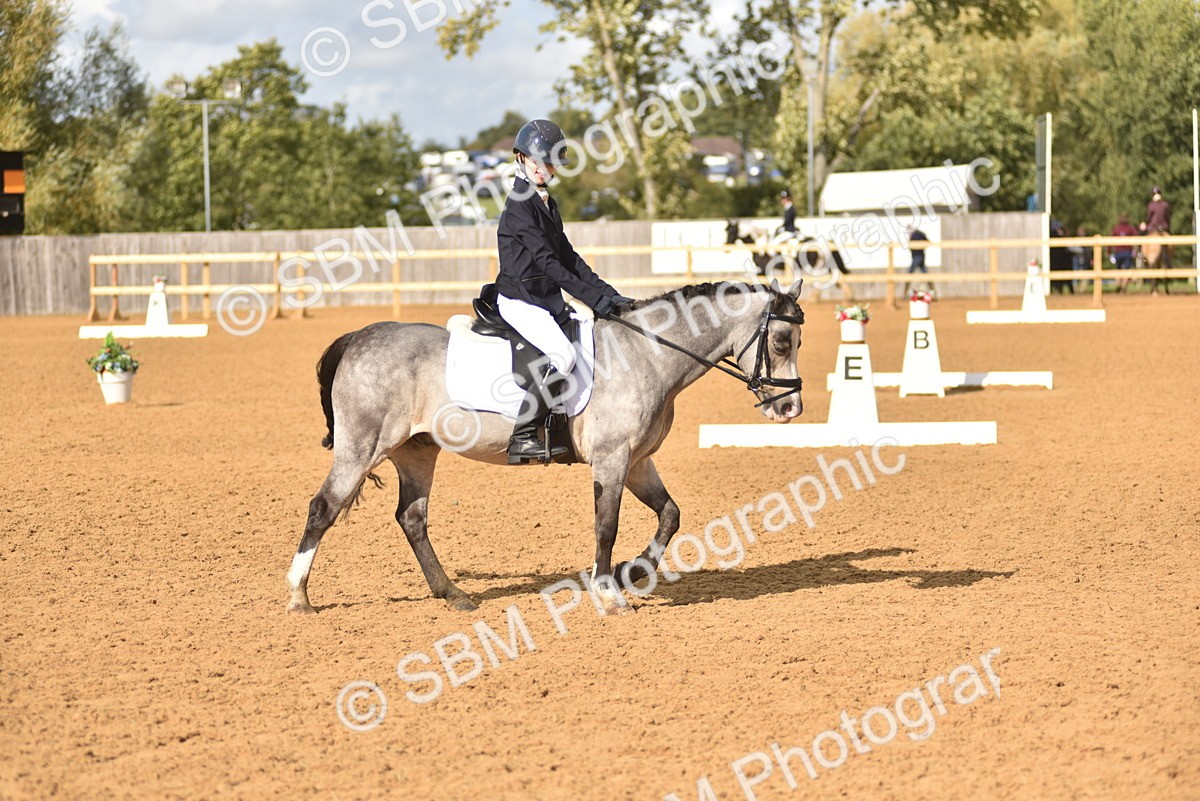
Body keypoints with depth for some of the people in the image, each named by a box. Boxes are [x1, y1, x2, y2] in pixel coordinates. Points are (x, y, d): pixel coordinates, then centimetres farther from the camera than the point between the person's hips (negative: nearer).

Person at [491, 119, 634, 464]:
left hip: (546, 300, 10)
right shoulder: (520, 204, -14)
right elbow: (547, 262, -20)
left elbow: (567, 256, 14)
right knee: (564, 355, -26)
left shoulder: (547, 202, 15)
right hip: (520, 301, -10)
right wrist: (593, 297, -22)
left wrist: (607, 293, 3)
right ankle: (522, 438, -23)